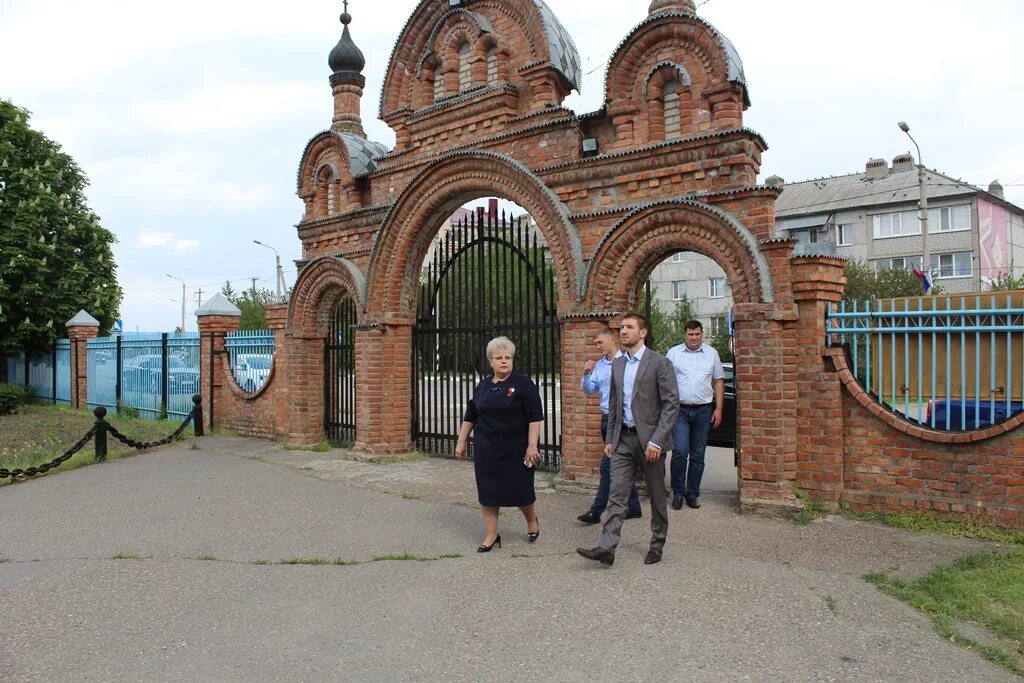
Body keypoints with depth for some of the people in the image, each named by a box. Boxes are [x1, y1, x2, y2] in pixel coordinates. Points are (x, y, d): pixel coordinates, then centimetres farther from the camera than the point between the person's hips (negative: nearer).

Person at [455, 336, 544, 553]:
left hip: (516, 450, -4)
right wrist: (461, 442, 14)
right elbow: (470, 417, 15)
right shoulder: (482, 386, 7)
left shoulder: (523, 384, -7)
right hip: (487, 450, 4)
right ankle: (492, 535, 18)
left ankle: (532, 520, 33)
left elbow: (535, 417, -11)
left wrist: (532, 446, -16)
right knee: (487, 491, 5)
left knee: (520, 489, 4)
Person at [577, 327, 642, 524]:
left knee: (608, 464, -5)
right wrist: (586, 374, -6)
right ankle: (634, 507, 26)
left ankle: (596, 511, 2)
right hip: (606, 419, 8)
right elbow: (589, 390, 10)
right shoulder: (598, 365, 10)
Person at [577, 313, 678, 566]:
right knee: (617, 494, 0)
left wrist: (657, 440, -18)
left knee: (656, 496, 10)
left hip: (650, 439, -5)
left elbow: (671, 404, -12)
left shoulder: (659, 363, -9)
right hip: (623, 439, 5)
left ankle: (657, 545, 26)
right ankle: (606, 548, -1)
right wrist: (610, 439, 11)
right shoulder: (617, 364, 10)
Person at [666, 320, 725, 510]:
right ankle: (678, 492, 3)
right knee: (680, 451, -11)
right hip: (680, 409, -2)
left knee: (698, 455, 7)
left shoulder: (711, 354, 8)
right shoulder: (673, 353, 3)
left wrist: (719, 409, 3)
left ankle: (693, 494, 18)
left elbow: (719, 381, 10)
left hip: (703, 410, 2)